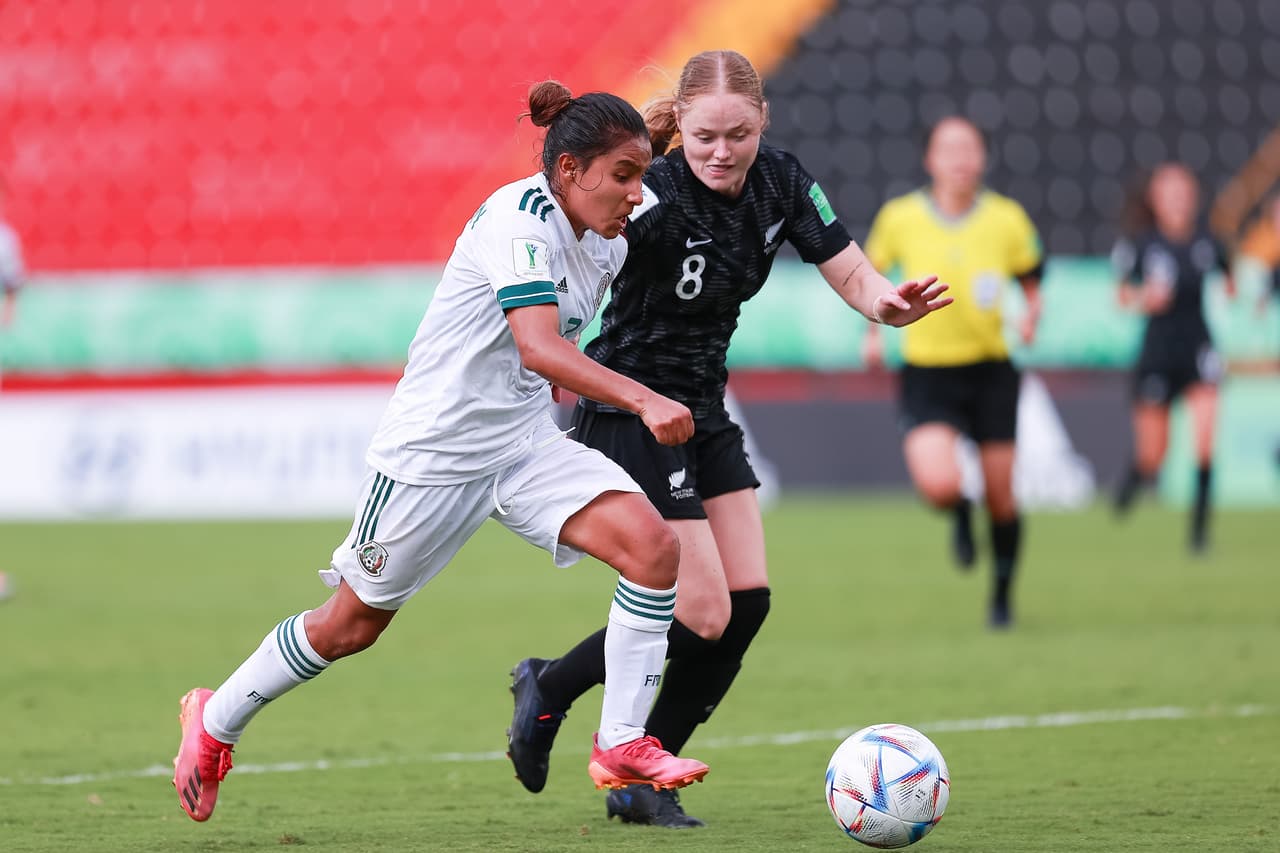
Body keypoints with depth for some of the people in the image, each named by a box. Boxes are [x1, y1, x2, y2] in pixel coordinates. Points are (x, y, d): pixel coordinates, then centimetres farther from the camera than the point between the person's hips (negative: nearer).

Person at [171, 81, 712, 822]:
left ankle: (623, 745, -10)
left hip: (526, 442, 7)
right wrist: (642, 400, -44)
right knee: (353, 625, 8)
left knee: (654, 545, -17)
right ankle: (215, 721, 32)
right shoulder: (522, 217, -23)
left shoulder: (609, 248, 4)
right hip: (433, 447, -7)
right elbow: (537, 347, -36)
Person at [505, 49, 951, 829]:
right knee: (701, 615, -11)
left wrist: (888, 300, -22)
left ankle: (642, 783, 12)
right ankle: (548, 688, 14)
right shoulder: (655, 198, -25)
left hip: (703, 407, 7)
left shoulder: (781, 182, -4)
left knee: (747, 602, 0)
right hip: (629, 412, -7)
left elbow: (852, 274, -1)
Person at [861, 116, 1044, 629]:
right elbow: (869, 272, 13)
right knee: (940, 485, -22)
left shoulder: (1007, 219, -3)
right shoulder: (899, 218, -5)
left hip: (991, 370, 1)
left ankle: (1003, 595, 29)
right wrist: (873, 331, 2)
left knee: (1000, 498, 4)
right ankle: (960, 515, 17)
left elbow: (1031, 283, 10)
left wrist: (1031, 316, -10)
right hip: (925, 373, -1)